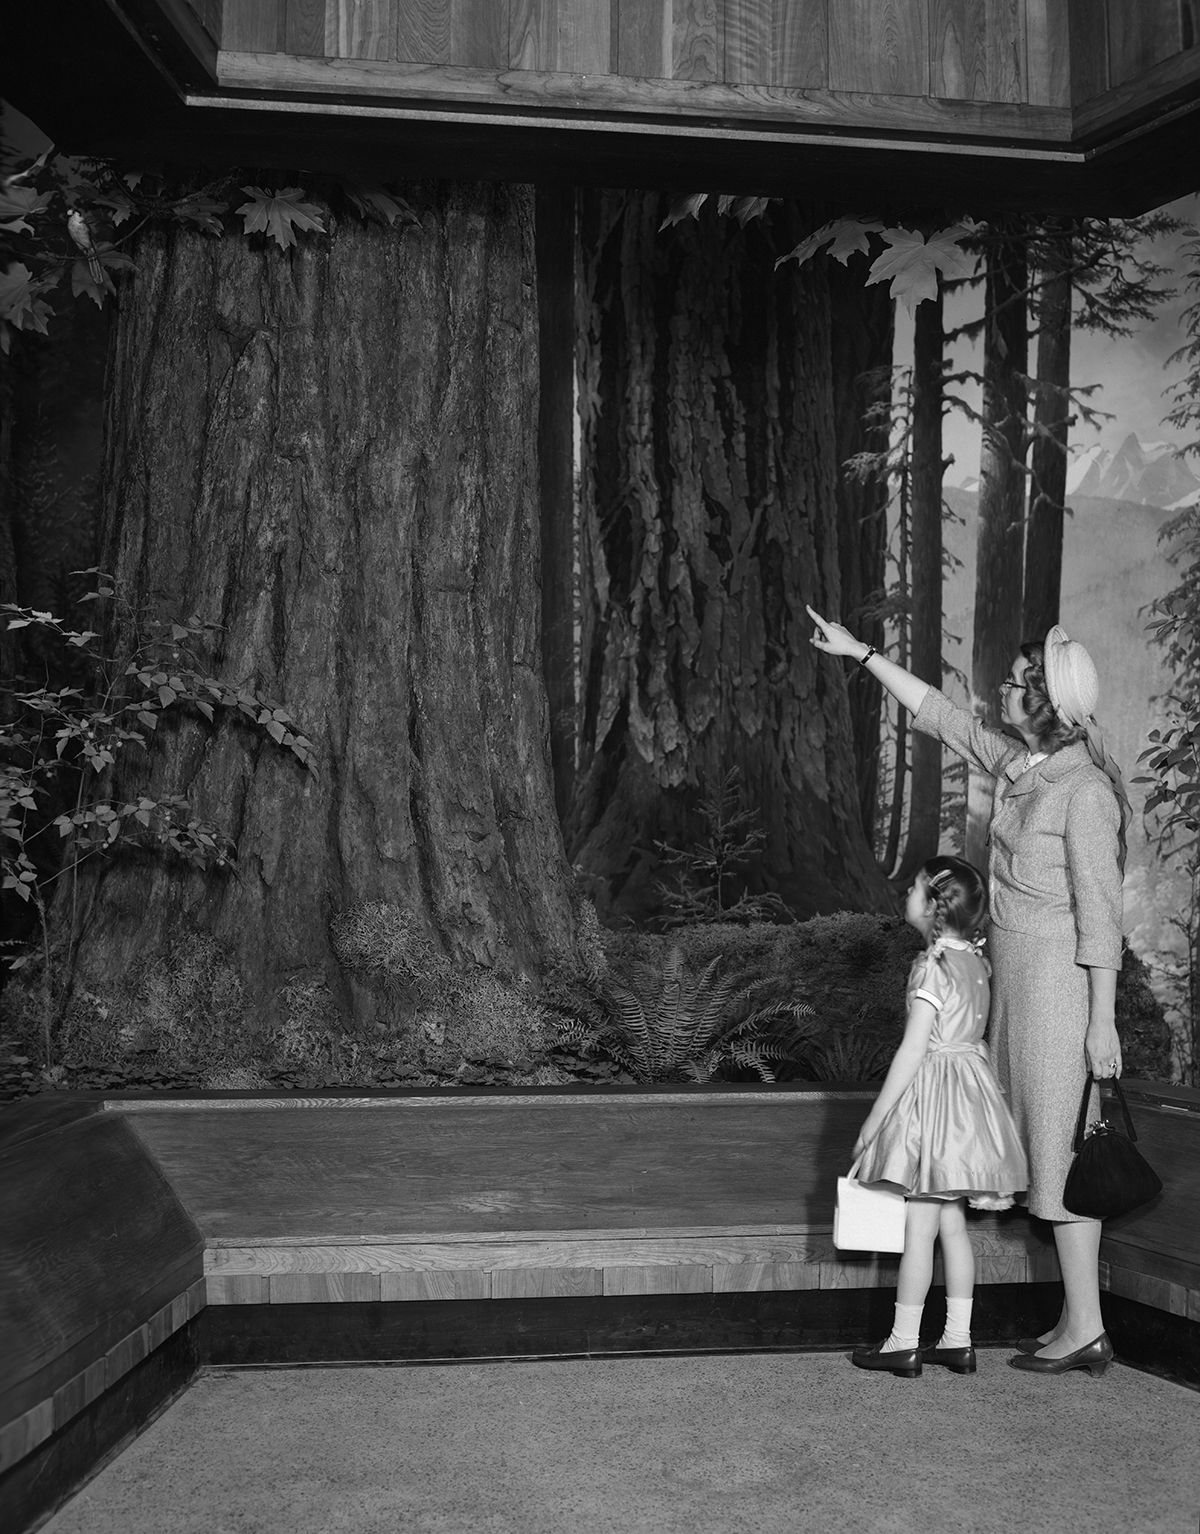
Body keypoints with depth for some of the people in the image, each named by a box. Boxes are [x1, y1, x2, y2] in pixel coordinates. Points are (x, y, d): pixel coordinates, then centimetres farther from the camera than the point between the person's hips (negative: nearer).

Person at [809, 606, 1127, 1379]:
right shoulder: (1018, 762, 6)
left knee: (1061, 1153, -3)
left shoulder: (1083, 790, -18)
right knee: (1049, 1147, 12)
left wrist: (1102, 1021, -18)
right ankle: (1081, 1320, 19)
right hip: (1020, 974, 9)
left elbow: (1100, 910, -19)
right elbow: (939, 714, 18)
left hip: (1059, 982, -9)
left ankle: (1085, 1329, 6)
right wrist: (860, 651, 20)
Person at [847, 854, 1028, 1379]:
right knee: (953, 1224, 13)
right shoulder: (974, 961, 8)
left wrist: (875, 1118, -13)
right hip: (970, 1086, 8)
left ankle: (903, 1344, 6)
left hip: (934, 1091, -8)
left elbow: (913, 1050, -18)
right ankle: (958, 1340, 17)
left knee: (919, 1227, -1)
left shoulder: (932, 966, -17)